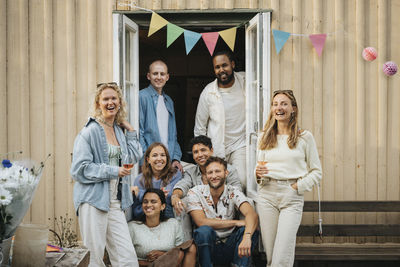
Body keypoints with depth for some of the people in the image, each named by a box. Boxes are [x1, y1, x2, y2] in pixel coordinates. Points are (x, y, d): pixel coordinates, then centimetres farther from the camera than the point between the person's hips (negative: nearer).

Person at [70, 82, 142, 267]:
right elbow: (80, 169, -12)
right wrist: (114, 171, -11)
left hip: (115, 203, 6)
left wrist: (130, 131, 11)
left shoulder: (120, 130, 15)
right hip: (93, 201, -6)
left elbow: (134, 158, 13)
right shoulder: (90, 131, -7)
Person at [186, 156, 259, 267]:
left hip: (229, 247, 1)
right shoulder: (195, 193, -8)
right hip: (207, 247, -1)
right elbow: (201, 222, -19)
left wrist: (247, 237, -45)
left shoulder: (233, 192, -6)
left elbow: (252, 214, -23)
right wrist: (236, 222, -21)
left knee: (251, 231, -24)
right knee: (204, 230, -32)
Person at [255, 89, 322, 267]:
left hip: (292, 197, -3)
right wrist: (258, 173, -2)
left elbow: (316, 172, 7)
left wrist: (298, 186, -6)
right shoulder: (263, 137, 13)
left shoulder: (305, 137, 5)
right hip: (267, 194, 3)